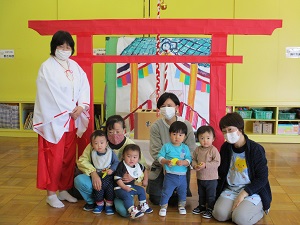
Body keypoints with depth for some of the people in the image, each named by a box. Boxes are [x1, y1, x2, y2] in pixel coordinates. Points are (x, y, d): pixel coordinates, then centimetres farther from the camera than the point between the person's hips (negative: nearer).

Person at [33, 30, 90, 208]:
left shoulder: (75, 66, 10)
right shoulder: (47, 67, -9)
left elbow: (84, 87, 6)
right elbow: (52, 95, -14)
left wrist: (81, 106, -10)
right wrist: (69, 111, -11)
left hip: (73, 119, 6)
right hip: (55, 119, -6)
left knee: (69, 156, 11)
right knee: (54, 157, -1)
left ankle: (64, 189, 24)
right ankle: (51, 194, 11)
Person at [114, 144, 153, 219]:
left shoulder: (138, 166, 0)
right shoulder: (121, 166, -23)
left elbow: (145, 170, 21)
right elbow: (117, 179, -25)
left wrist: (145, 180, 16)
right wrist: (124, 187, -30)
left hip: (131, 186, 8)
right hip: (120, 188, -8)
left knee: (141, 190, 14)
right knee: (127, 195, -32)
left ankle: (143, 206, 27)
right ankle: (133, 211, -41)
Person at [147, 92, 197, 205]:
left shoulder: (186, 125, -9)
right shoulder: (156, 126, -10)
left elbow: (191, 149, -9)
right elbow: (156, 151, -12)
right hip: (161, 167, 0)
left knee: (177, 199, 1)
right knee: (156, 199, 0)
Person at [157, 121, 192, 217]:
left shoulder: (185, 148, 0)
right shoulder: (166, 146, -7)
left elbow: (189, 159, -4)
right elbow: (160, 156, -7)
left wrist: (183, 162, -24)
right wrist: (166, 161, -24)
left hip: (182, 176, 3)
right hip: (170, 175, -3)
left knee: (182, 192, 18)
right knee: (166, 192, 4)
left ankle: (181, 206, 38)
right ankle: (163, 207, 21)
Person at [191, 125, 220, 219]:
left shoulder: (213, 150, -17)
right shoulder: (197, 150, -2)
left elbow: (217, 162, -21)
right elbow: (193, 159, 7)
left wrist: (206, 165, -28)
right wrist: (195, 165, -15)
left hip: (211, 178, -5)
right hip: (200, 177, 6)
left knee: (211, 195, 6)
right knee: (201, 194, 23)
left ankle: (210, 209, 20)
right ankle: (202, 206, 41)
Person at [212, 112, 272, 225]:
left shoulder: (256, 149, -14)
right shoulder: (225, 147, 1)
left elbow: (262, 178, -13)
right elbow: (221, 171, 16)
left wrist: (243, 194, -19)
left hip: (252, 191, -4)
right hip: (230, 189, 4)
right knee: (219, 215, -18)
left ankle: (259, 208, 6)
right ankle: (239, 207, 11)